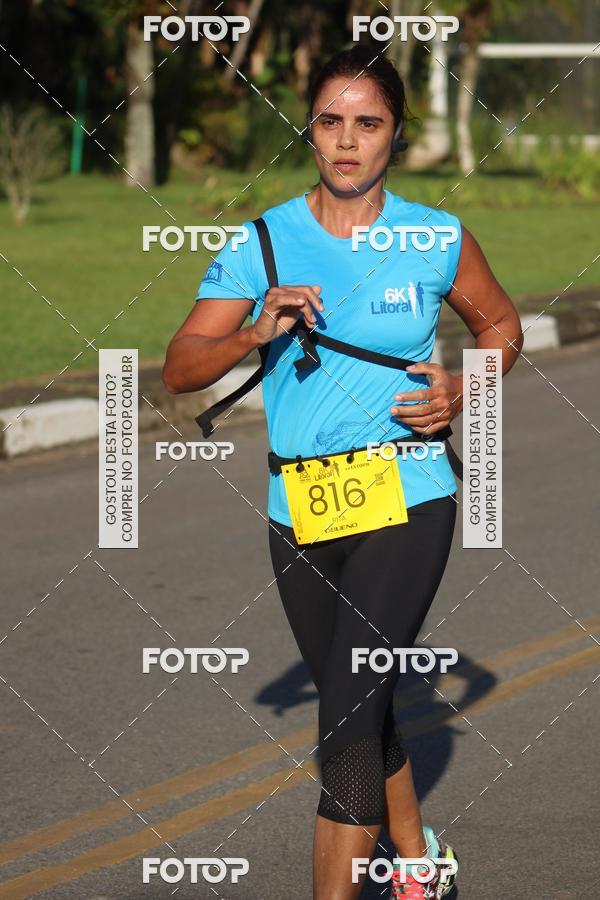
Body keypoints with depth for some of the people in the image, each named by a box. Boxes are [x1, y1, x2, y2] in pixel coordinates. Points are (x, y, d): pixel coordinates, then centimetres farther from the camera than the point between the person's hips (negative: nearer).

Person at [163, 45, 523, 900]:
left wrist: (462, 393, -3)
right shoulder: (262, 243, -2)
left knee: (349, 722, -13)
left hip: (407, 506, -3)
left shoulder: (437, 240, -3)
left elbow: (500, 324, 16)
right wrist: (257, 331, -23)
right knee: (359, 708, 19)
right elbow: (179, 369, -5)